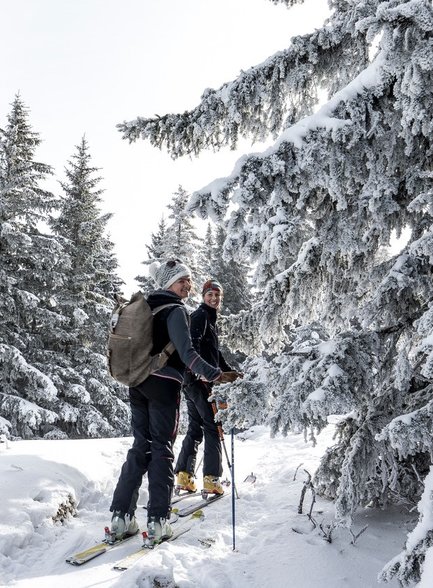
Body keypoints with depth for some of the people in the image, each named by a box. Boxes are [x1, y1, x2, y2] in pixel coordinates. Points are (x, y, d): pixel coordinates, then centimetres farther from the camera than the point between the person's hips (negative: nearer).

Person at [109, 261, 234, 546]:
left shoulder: (146, 307, 15)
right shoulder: (176, 310, -10)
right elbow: (186, 351, -23)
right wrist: (213, 374, -31)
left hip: (138, 383, 7)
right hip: (164, 384, -7)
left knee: (140, 447, 10)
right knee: (162, 449, -1)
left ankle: (121, 517, 8)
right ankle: (158, 522, -1)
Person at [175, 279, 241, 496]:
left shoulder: (210, 319, 24)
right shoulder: (200, 316, -7)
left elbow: (215, 353, 31)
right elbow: (192, 344, -22)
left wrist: (229, 370, 30)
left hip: (192, 381, 10)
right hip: (199, 380, -10)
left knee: (195, 429, 12)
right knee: (212, 428, -7)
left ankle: (183, 476, 14)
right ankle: (211, 479, -6)